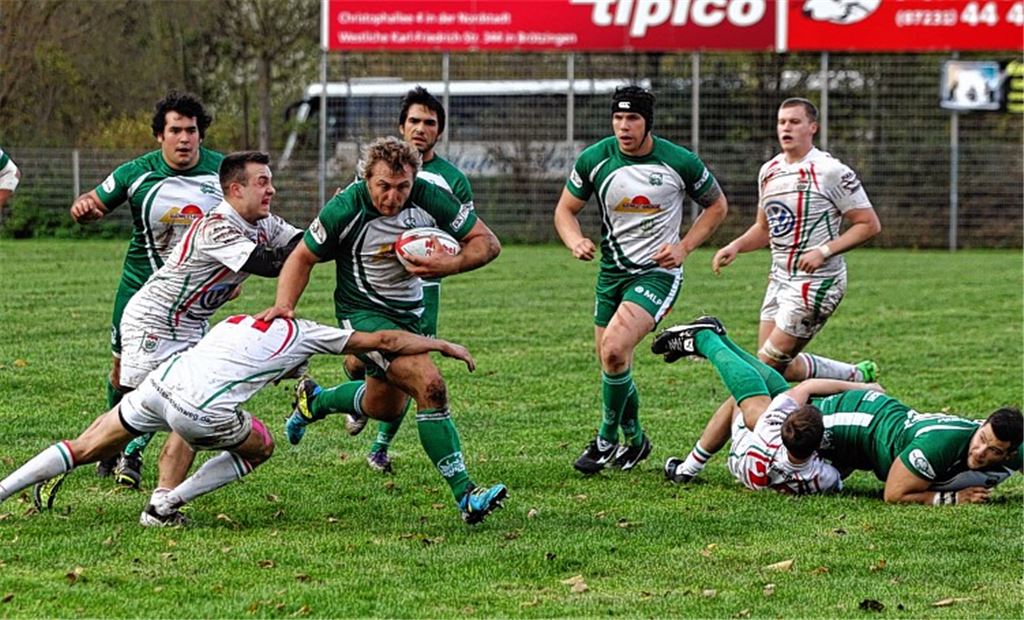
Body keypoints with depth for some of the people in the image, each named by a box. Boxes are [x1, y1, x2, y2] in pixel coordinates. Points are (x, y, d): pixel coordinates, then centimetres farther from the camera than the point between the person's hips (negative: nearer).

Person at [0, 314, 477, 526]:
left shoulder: (236, 322, 31)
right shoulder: (304, 333, 17)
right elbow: (385, 340, 18)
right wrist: (442, 345, 27)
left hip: (160, 382, 5)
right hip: (200, 410, -5)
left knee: (82, 450, 19)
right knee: (260, 447, 22)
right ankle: (164, 506, 14)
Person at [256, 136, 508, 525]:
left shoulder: (429, 199, -15)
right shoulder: (347, 210, -22)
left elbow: (487, 242, -8)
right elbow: (304, 257, -9)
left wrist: (448, 265, -26)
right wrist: (284, 304, -24)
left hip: (409, 313, 6)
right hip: (364, 313, -6)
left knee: (387, 406, 21)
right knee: (430, 385, -25)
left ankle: (314, 401, 50)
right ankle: (465, 495, -23)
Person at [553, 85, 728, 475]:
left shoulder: (680, 162, -11)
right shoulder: (595, 160, -5)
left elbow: (717, 206, 5)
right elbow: (565, 209, 7)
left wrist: (684, 247, -6)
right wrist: (575, 241, -14)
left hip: (658, 271, -4)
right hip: (612, 271, 4)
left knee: (614, 349, -24)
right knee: (612, 362, 10)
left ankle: (606, 441, -6)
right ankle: (635, 440, 36)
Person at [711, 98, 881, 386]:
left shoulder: (831, 171, -12)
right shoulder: (769, 171, 10)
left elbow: (869, 225, -11)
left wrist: (824, 251, -21)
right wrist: (735, 246, 4)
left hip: (816, 281, -8)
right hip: (779, 278, 8)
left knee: (769, 363, -9)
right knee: (778, 367, 7)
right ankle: (856, 376, 22)